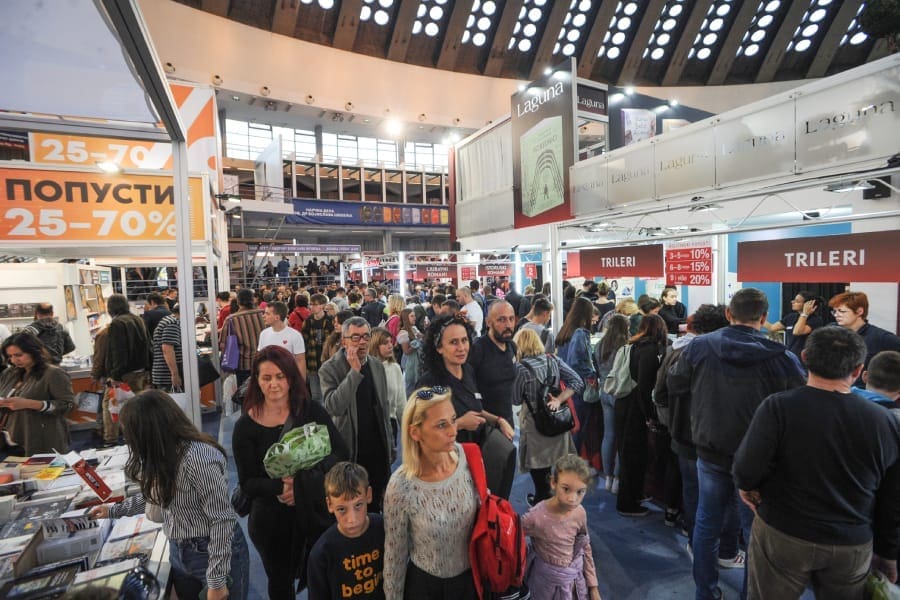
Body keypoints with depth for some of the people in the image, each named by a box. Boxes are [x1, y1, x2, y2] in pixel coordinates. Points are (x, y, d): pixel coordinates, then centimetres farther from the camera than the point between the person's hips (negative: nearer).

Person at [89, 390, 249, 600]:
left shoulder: (199, 458, -30)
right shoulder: (166, 454, -1)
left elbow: (222, 520, -26)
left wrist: (216, 580, -22)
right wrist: (114, 510, 24)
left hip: (217, 554, -8)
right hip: (178, 552, 8)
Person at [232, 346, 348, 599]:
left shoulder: (312, 411, -10)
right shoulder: (246, 426, -11)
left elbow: (340, 454, -13)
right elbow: (248, 483, -11)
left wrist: (301, 484, -25)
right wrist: (280, 487, -29)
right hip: (271, 517, 0)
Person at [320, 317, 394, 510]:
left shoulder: (378, 366, 4)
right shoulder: (330, 369, -10)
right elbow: (334, 407, -23)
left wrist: (391, 446, 13)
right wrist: (354, 371, -25)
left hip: (378, 452, 4)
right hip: (349, 453, -3)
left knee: (376, 506, 14)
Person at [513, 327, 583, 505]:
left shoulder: (520, 367, -17)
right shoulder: (553, 360, -3)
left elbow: (516, 400, -9)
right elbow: (577, 381, -8)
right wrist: (558, 400, -13)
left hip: (535, 424, -5)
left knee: (538, 467, 12)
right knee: (557, 464, 19)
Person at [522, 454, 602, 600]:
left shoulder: (580, 513, -16)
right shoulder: (537, 518, -32)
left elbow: (586, 549, 1)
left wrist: (593, 587, 6)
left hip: (574, 580, 4)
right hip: (547, 582, -3)